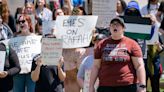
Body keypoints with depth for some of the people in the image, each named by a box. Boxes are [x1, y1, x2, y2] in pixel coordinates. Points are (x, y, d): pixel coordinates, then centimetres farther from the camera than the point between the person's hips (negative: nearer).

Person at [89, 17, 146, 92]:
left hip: (127, 86, -2)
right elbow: (96, 66, 13)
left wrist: (142, 86, -10)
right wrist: (91, 86, 8)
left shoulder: (132, 44, 3)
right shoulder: (101, 44, 11)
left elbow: (139, 66, -1)